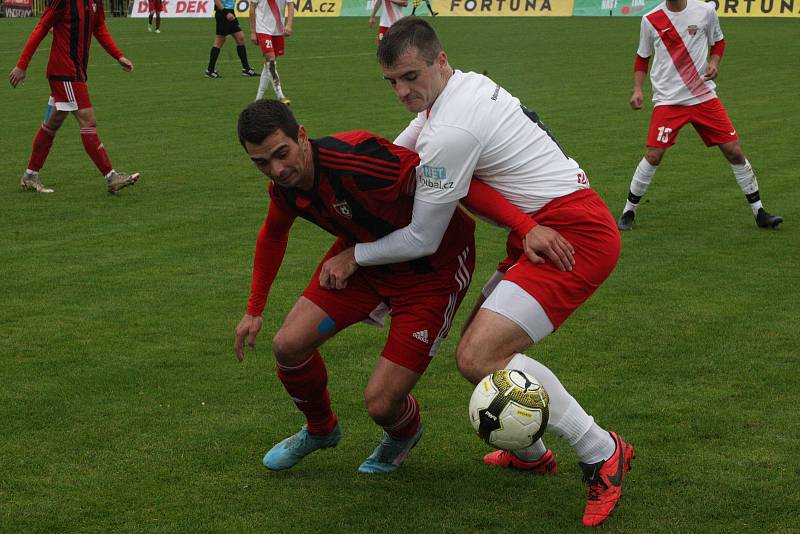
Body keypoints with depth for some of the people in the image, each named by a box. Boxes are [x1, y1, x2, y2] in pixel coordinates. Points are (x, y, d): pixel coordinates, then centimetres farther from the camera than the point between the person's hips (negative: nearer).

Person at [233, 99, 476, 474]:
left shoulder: (353, 160, -36)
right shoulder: (284, 187, -9)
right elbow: (273, 234, 16)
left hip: (433, 270, -7)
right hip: (362, 255, 7)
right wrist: (254, 310, 19)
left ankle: (404, 432, 29)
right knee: (288, 345, -3)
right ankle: (320, 429, 30)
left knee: (380, 405, -12)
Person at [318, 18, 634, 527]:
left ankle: (602, 454, -9)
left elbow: (421, 240, -8)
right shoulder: (466, 84, 12)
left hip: (574, 235, -10)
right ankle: (531, 453, 33)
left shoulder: (451, 131, -18)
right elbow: (398, 154, 32)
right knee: (479, 345, 15)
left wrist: (354, 257, 5)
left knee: (479, 357, -20)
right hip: (546, 231, 10)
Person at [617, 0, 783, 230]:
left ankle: (759, 212, 13)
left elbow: (718, 41, 15)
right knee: (653, 156, -12)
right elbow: (642, 57, 12)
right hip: (667, 100, -1)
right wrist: (637, 89, 0)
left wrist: (714, 62, -4)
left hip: (704, 96, 1)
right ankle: (628, 213, 7)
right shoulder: (650, 20, -2)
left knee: (734, 151, 0)